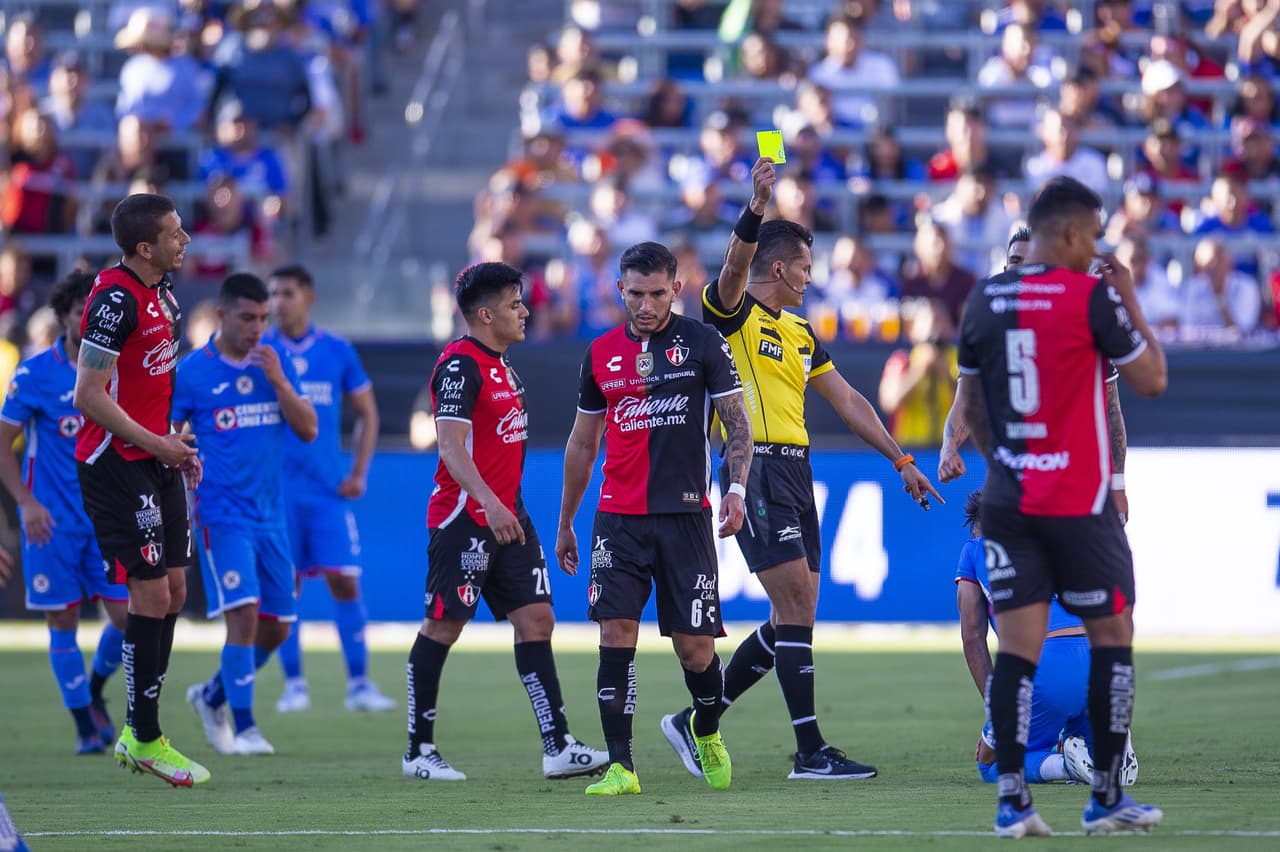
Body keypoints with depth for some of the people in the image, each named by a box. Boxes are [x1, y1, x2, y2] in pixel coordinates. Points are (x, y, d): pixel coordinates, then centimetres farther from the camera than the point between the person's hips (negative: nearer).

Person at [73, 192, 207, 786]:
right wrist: (158, 444, -15)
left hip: (156, 458, 9)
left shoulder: (160, 291, 10)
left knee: (173, 592, 9)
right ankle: (145, 740, 0)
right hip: (115, 464, -9)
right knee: (151, 597, -8)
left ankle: (136, 733, 18)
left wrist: (176, 444, 14)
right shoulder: (116, 299, -19)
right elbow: (88, 396, -20)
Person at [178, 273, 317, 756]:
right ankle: (243, 729, -10)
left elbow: (308, 431, 1)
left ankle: (212, 697, 30)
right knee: (244, 615, -18)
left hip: (270, 515, 5)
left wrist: (278, 381, -11)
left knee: (276, 628, 7)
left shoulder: (276, 363, 7)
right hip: (222, 514, -5)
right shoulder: (191, 372, -6)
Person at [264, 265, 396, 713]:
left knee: (344, 582, -5)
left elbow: (366, 414, 12)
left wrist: (358, 473, 2)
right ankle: (294, 684, 9)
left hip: (328, 490, 1)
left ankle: (359, 683, 0)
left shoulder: (338, 352, 4)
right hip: (276, 489, -1)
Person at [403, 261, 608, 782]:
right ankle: (419, 751, 7)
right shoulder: (459, 364, -14)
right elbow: (451, 447, -24)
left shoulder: (500, 364, 15)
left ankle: (557, 747, -1)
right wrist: (489, 504, -35)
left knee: (536, 619, 2)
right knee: (443, 627, -1)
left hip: (507, 518, 9)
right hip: (463, 519, -9)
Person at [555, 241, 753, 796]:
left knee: (694, 647, -1)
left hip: (685, 515, -2)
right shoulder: (601, 353, 10)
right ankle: (620, 767, -9)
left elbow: (737, 422, 2)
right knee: (616, 634, -11)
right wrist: (565, 524, 20)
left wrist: (736, 488, -15)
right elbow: (582, 443, 19)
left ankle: (706, 732, 29)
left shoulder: (703, 343, 1)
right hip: (618, 519, 2)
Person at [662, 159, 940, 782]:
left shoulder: (800, 333, 20)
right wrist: (756, 208, -41)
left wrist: (901, 460, 19)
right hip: (756, 469, -9)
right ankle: (810, 751, -11)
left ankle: (697, 722, 19)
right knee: (797, 609, -12)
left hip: (795, 472, 9)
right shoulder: (734, 313, -3)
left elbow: (847, 401, 23)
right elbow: (734, 269, -26)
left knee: (792, 620, 8)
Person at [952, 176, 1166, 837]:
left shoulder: (984, 300, 6)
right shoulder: (1093, 296, -10)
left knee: (1018, 647, 3)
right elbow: (1152, 381, -3)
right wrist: (1131, 300, 6)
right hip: (1079, 502, -5)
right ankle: (1106, 798, 8)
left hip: (1007, 501, 5)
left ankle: (1011, 801, -3)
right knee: (1112, 636, 8)